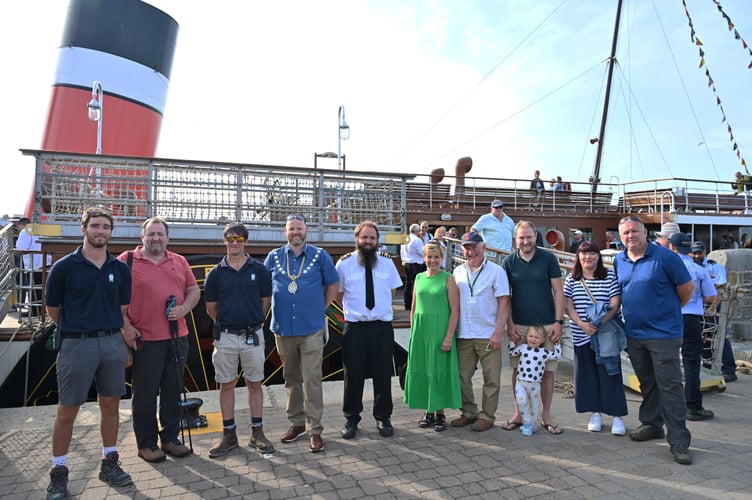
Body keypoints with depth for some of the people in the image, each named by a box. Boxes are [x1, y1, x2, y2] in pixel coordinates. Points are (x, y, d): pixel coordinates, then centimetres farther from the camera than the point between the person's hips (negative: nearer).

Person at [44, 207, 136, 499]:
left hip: (113, 343, 3)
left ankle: (110, 464, 25)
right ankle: (58, 473, 19)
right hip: (76, 344, -3)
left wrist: (117, 331, 9)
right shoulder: (64, 267, -5)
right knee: (67, 410, 5)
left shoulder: (120, 269, 5)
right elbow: (52, 308, 4)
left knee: (110, 404, 11)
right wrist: (75, 331, 8)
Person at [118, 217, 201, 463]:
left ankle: (170, 438, 27)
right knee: (145, 394, 6)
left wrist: (184, 308, -4)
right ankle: (146, 443, 21)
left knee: (173, 391, 13)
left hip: (177, 338, 4)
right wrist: (126, 325, -9)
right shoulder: (126, 261, -2)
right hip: (144, 339, -4)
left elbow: (194, 290, 15)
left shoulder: (179, 262, 11)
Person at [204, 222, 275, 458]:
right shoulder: (216, 273, 2)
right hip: (225, 336, 1)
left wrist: (252, 321, 5)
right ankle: (229, 435, 20)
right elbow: (211, 307, 9)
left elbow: (266, 301, 6)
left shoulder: (259, 269, 0)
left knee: (254, 384, 8)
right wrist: (225, 323, 8)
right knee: (226, 385, 8)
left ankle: (257, 433, 19)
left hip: (252, 335, -1)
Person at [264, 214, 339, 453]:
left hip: (312, 329, -3)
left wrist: (319, 308, 3)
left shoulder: (320, 256, 1)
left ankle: (314, 429, 6)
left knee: (312, 380, -4)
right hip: (283, 329, 3)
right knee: (291, 379, 14)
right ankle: (296, 423, 28)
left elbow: (332, 286, 7)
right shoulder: (274, 257, 6)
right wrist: (277, 308, 7)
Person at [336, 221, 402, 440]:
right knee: (353, 375, 7)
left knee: (383, 375, 9)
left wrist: (382, 309, 9)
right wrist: (352, 309, 6)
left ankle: (383, 418, 26)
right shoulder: (344, 263, -2)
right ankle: (351, 419, 24)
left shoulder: (387, 262, 3)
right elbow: (337, 294, 9)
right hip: (354, 327, -1)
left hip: (382, 327, 1)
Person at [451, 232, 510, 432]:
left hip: (488, 335, -4)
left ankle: (487, 416, 18)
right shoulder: (458, 272, 9)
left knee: (491, 379, 4)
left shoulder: (496, 271, -3)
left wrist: (498, 332, -13)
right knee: (462, 376, 10)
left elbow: (504, 303, -6)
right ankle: (469, 412, 25)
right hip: (463, 334, 4)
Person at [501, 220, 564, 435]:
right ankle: (518, 414, 20)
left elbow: (558, 292, 0)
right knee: (518, 371, 6)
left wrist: (559, 322, -6)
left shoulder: (548, 258, 0)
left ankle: (546, 416, 20)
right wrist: (509, 325, -2)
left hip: (547, 325, -1)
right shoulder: (508, 262, 2)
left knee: (548, 371, 6)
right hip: (519, 326, 1)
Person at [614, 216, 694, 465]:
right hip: (634, 333, 6)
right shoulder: (618, 261, 6)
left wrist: (668, 310, 6)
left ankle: (679, 440, 3)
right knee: (647, 383, 17)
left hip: (663, 333, -5)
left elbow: (687, 287, -4)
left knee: (670, 386, -4)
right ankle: (651, 425, 31)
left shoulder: (665, 257, -11)